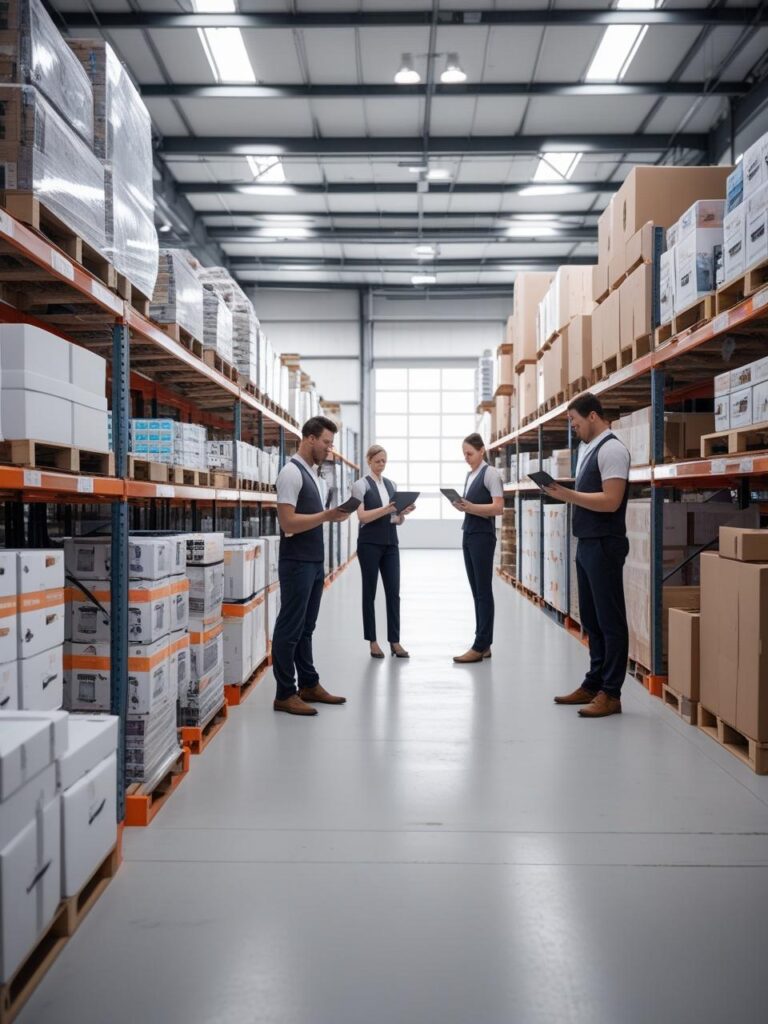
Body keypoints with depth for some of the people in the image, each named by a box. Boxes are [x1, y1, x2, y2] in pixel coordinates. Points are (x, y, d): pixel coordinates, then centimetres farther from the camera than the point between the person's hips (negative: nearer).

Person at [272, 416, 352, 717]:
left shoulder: (314, 474, 15)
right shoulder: (292, 473, -14)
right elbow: (288, 523, -21)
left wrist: (333, 515, 6)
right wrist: (326, 515, -22)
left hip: (315, 562, 9)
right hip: (297, 564, -9)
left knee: (306, 627, 16)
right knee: (290, 628, -1)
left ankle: (309, 685, 25)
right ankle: (284, 694, 7)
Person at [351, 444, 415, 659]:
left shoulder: (391, 484, 13)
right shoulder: (361, 485, -2)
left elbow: (397, 521, 13)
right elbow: (362, 516, -13)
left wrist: (403, 512, -9)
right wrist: (386, 509, -24)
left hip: (391, 544, 5)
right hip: (370, 544, -5)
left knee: (393, 593, 2)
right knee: (370, 593, 4)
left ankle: (395, 641, 8)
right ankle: (373, 641, 12)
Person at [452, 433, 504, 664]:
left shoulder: (490, 473, -7)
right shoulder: (469, 475, 16)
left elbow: (498, 507, -14)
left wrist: (471, 507, -23)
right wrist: (462, 506, 2)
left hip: (483, 536, -8)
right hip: (468, 535, 8)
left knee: (484, 591, -5)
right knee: (476, 591, 7)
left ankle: (480, 647, -3)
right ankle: (484, 644, 12)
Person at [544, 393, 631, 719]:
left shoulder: (611, 449, -13)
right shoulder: (587, 449, 15)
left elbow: (611, 501, -21)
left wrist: (569, 495, -21)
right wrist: (566, 495, 4)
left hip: (604, 545, -10)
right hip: (586, 544, 10)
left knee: (610, 620, -1)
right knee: (591, 619, 15)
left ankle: (611, 694, 7)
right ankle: (593, 685, 25)